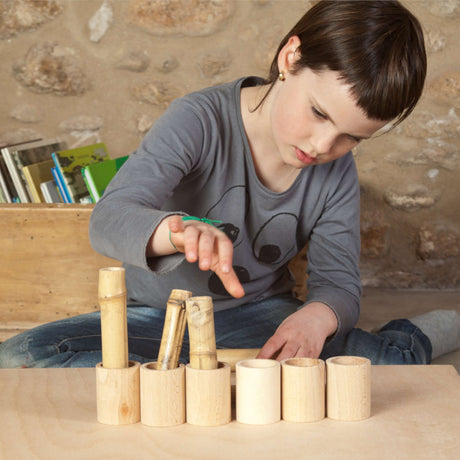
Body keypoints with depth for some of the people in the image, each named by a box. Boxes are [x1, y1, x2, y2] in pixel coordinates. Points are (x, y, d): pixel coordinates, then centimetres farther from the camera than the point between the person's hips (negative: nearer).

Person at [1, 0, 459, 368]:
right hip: (159, 316, 1)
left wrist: (319, 316, -34)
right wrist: (177, 229, -57)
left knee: (387, 363, -33)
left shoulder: (338, 174, -7)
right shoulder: (201, 120, -21)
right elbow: (109, 220, -32)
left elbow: (338, 282, -6)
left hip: (258, 315, 0)